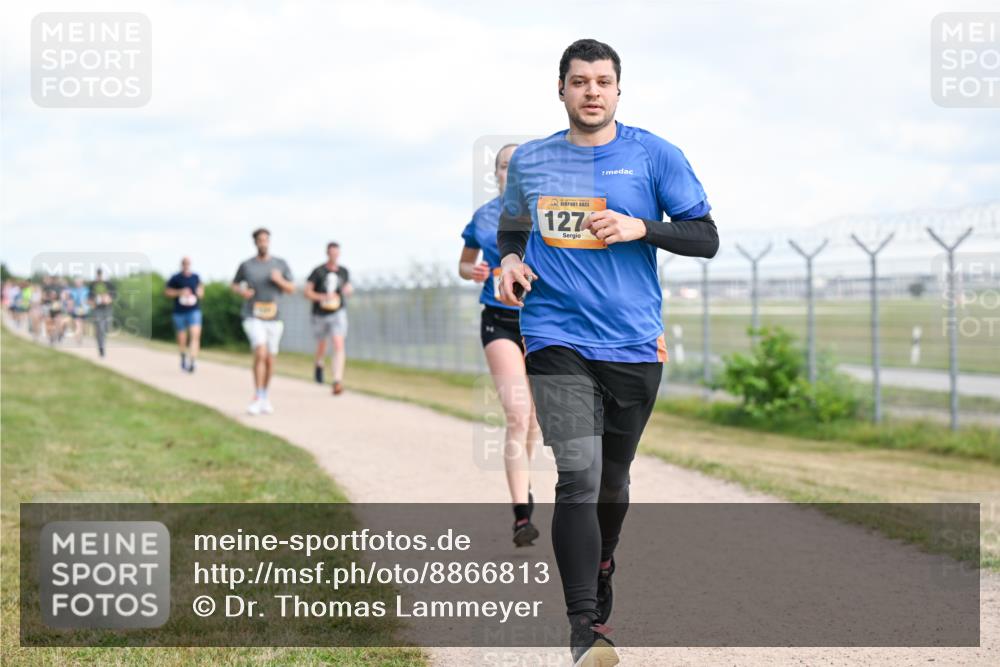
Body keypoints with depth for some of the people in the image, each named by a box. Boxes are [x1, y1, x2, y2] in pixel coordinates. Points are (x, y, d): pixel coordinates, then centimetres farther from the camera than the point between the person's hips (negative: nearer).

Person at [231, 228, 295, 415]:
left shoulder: (281, 264, 4)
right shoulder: (246, 265, 0)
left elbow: (291, 289, 5)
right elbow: (234, 285, 14)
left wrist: (279, 280, -16)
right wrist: (242, 291, -9)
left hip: (274, 318, 3)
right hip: (253, 317, -3)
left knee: (270, 360, 9)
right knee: (260, 354, -21)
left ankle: (265, 396, 30)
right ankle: (258, 398, -16)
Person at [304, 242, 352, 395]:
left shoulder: (343, 272, 4)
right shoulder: (318, 271, -7)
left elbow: (348, 286, 20)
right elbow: (307, 292, -8)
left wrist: (349, 289, -4)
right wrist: (323, 297, -23)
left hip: (338, 313, 1)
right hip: (320, 314, -1)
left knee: (339, 345, -18)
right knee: (322, 346, 16)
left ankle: (337, 381, -25)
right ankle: (319, 364, 53)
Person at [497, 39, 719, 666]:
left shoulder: (654, 155, 2)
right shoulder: (530, 160, 8)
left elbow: (706, 237, 0)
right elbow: (513, 227, 24)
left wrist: (639, 227, -15)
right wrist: (511, 260, 2)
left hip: (635, 343, 1)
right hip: (557, 338, -1)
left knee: (613, 478, 15)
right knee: (578, 475, -16)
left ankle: (600, 572, 44)